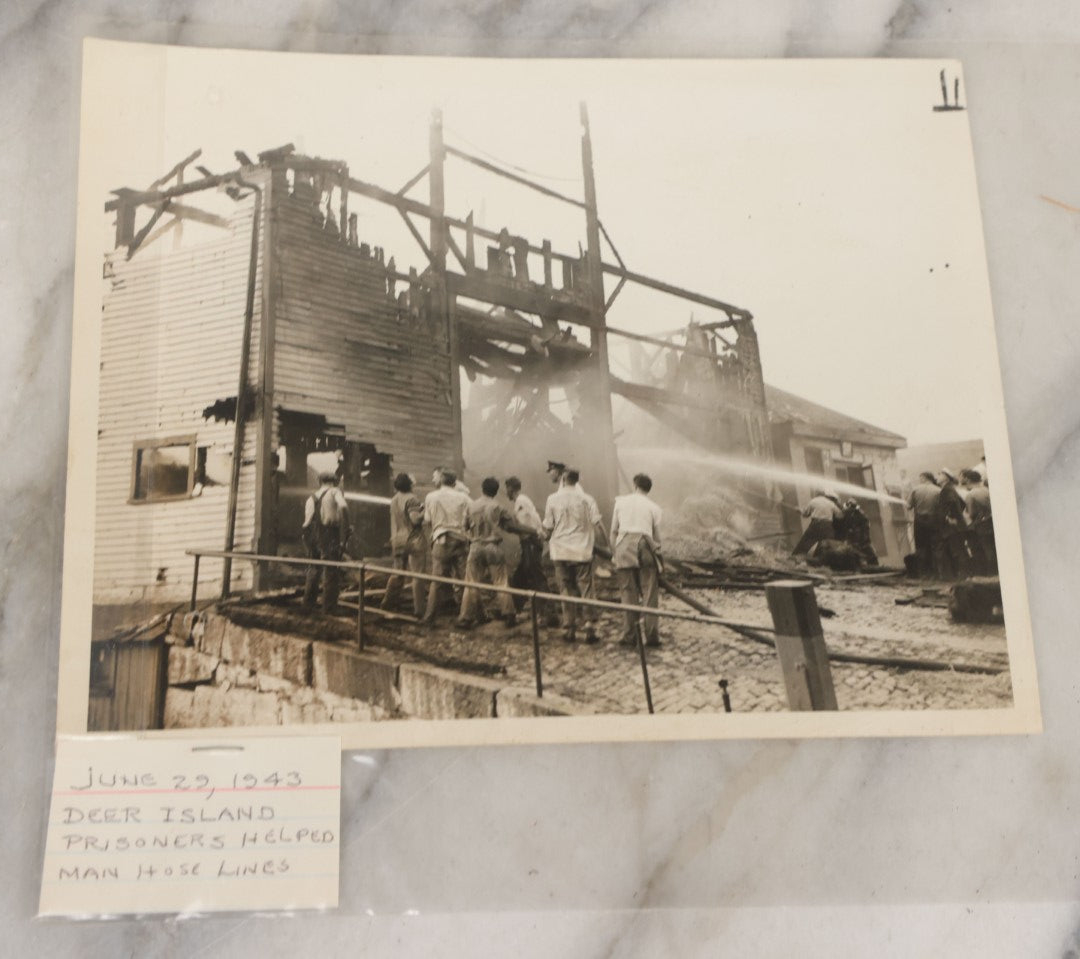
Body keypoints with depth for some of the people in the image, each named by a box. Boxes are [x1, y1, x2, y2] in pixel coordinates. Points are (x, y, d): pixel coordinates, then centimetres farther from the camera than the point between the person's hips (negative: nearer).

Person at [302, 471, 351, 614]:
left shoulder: (311, 497, 20)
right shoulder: (335, 491, 3)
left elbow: (307, 520, 16)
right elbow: (343, 507, -18)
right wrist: (345, 531, -14)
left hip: (311, 535, 6)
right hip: (329, 535, -6)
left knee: (314, 569, 20)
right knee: (331, 572, 0)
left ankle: (308, 605, 26)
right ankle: (329, 609, 0)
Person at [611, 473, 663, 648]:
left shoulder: (620, 502, 13)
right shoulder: (654, 507, 11)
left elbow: (614, 531, 13)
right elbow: (657, 536, 9)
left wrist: (615, 553, 18)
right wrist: (656, 551, 23)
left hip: (624, 546, 1)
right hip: (645, 545, -1)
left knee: (629, 594, 5)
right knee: (650, 595, 4)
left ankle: (630, 636, 6)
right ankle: (652, 636, 2)